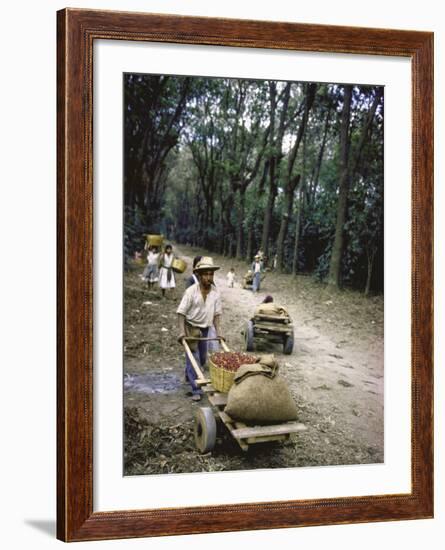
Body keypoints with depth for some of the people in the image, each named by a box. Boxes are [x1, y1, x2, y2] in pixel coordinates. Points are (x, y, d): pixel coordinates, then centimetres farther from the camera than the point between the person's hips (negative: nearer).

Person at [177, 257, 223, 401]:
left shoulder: (215, 293, -6)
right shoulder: (191, 291, -18)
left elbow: (217, 313, 1)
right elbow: (181, 312, -16)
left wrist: (217, 331, -6)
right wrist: (182, 331, -24)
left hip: (204, 329, 5)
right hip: (191, 328, -5)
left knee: (202, 359, 17)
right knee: (193, 358, -9)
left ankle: (188, 376, 44)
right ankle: (196, 390, -3)